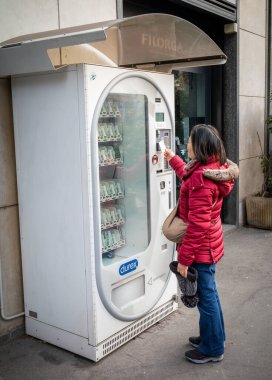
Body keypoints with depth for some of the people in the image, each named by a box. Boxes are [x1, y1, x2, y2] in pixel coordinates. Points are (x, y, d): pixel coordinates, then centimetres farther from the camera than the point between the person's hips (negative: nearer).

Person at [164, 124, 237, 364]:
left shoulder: (202, 178, -27)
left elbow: (197, 224, -28)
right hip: (209, 245, 10)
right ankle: (212, 337, 41)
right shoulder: (214, 168, 3)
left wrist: (184, 258, -22)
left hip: (200, 249, -10)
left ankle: (212, 349, 25)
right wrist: (173, 159, 34)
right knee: (209, 293, 23)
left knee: (206, 297, 6)